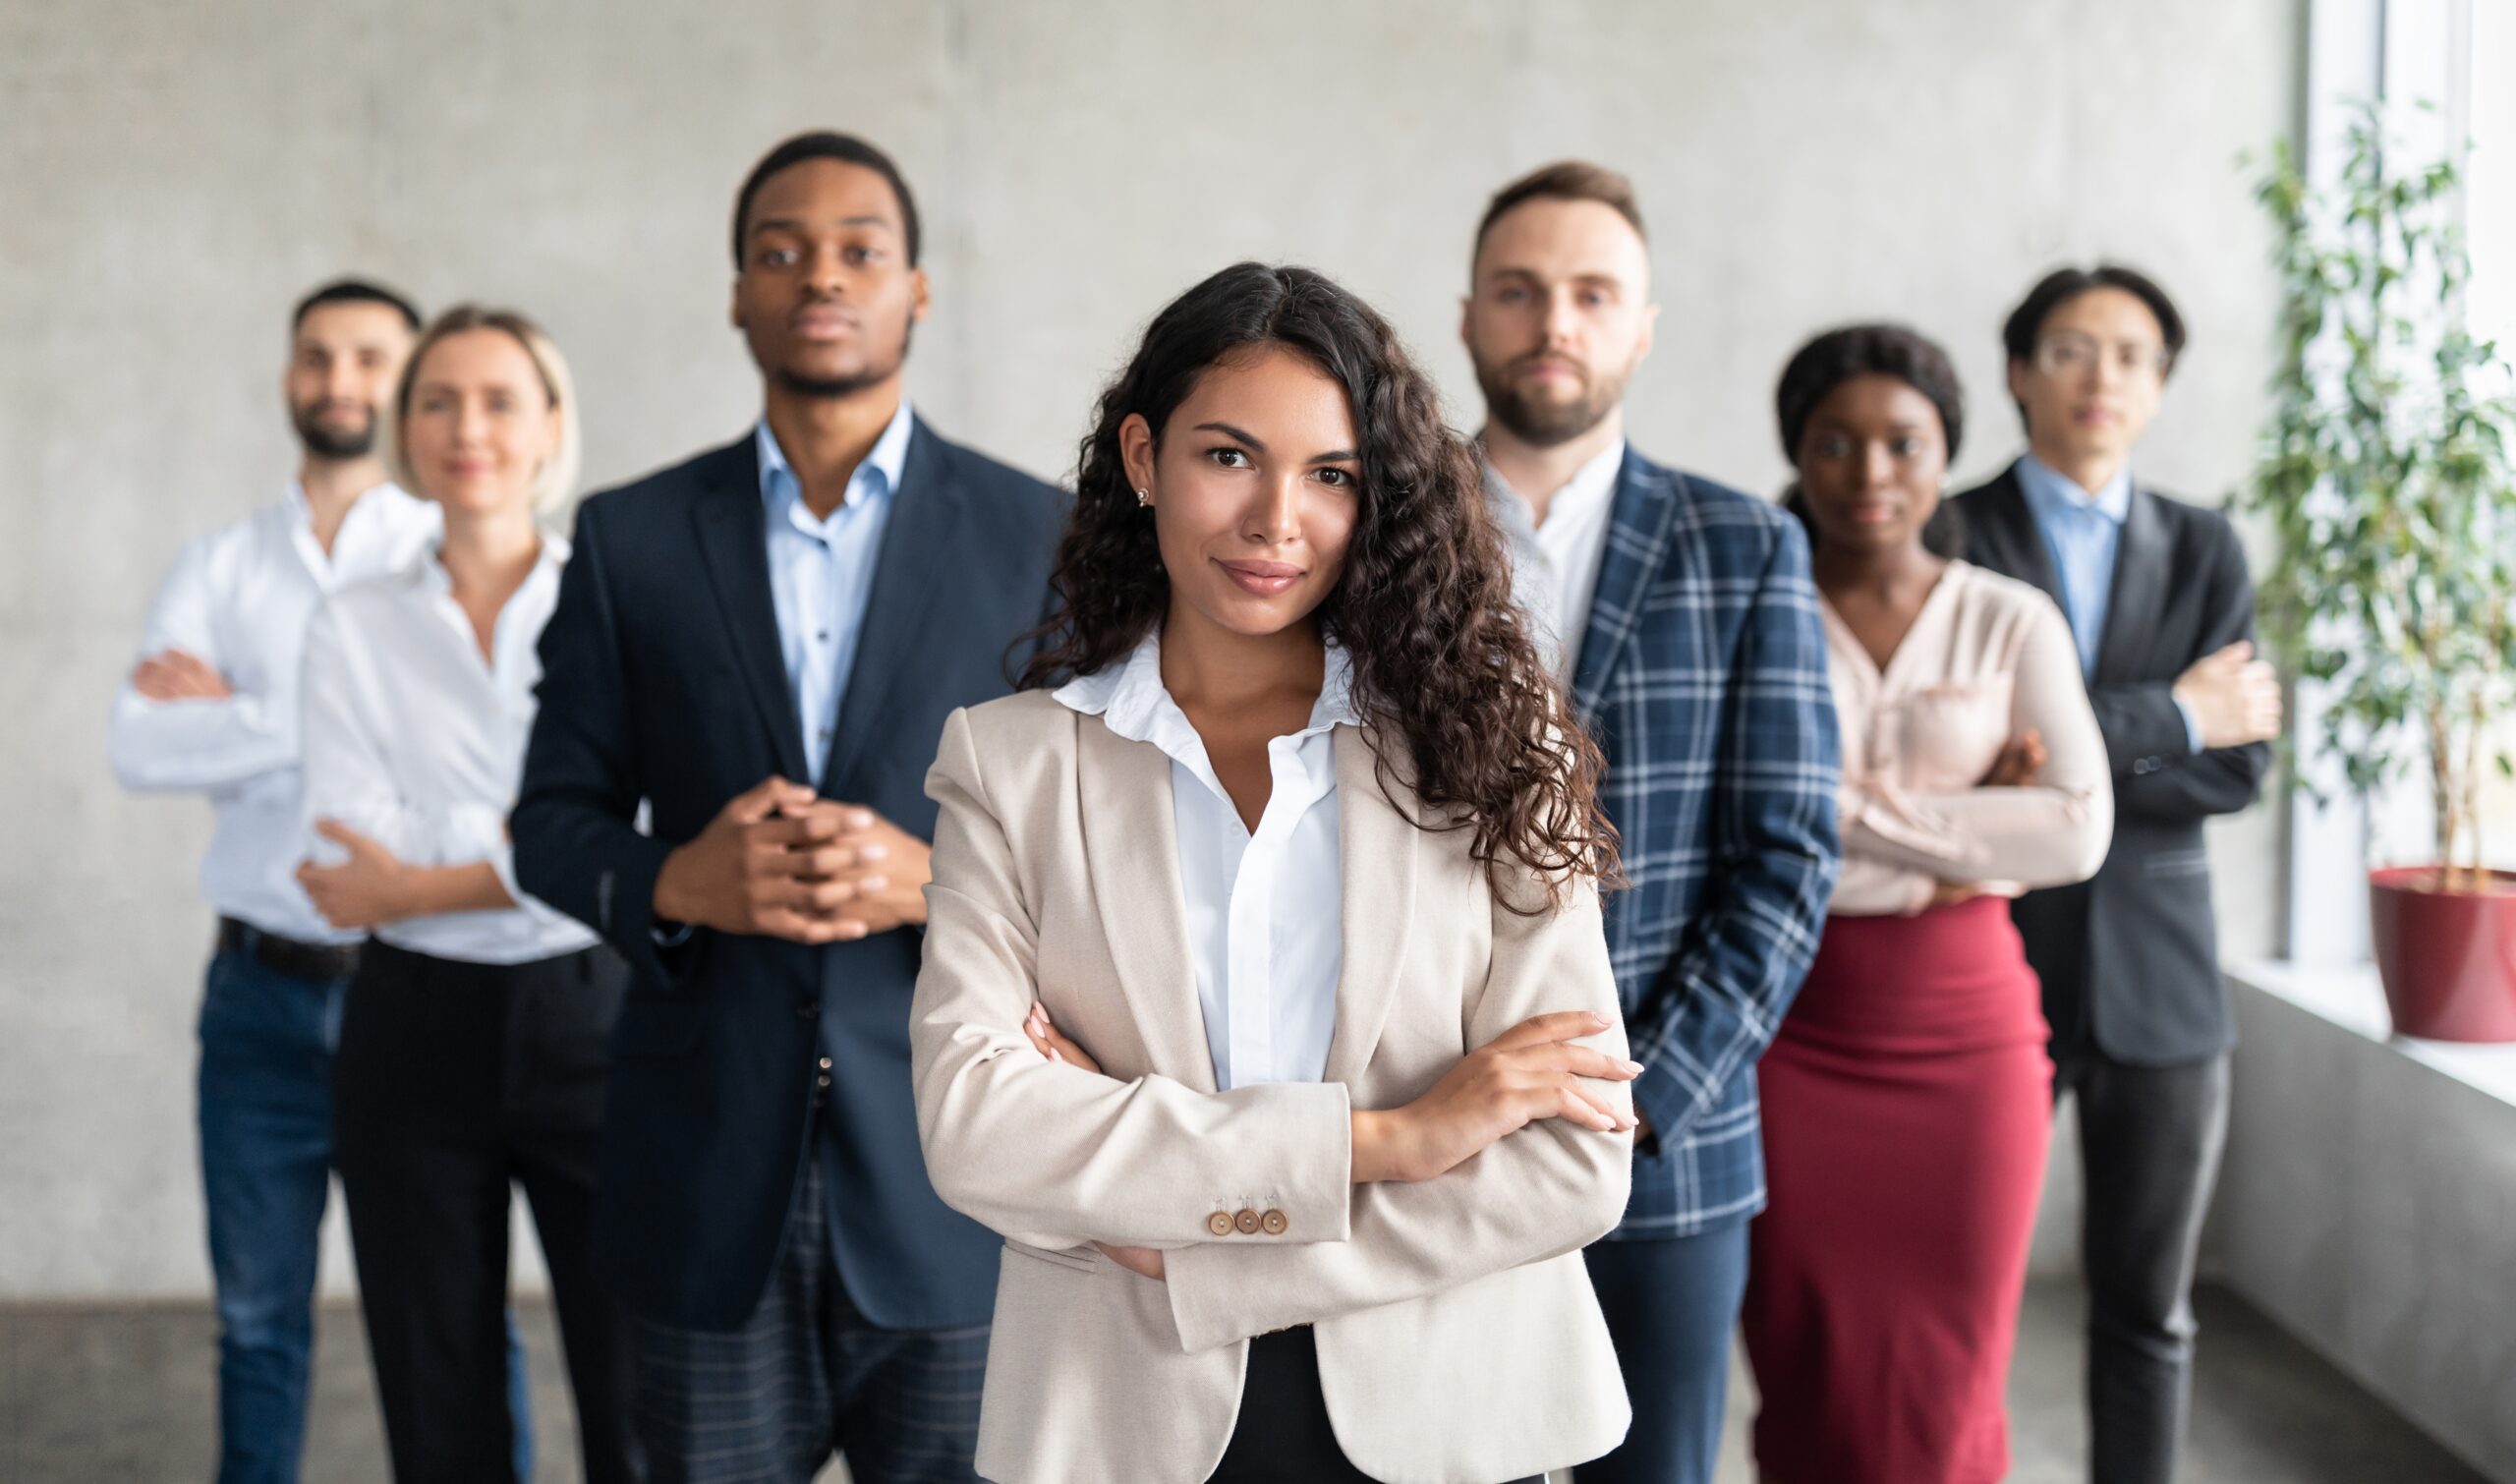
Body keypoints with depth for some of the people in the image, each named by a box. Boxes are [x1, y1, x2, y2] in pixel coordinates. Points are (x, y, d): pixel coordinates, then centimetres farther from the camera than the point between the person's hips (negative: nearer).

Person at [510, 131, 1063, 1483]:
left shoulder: (1037, 539, 2)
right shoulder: (630, 539, 6)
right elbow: (552, 821, 8)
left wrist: (943, 879, -16)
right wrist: (676, 881, -13)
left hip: (954, 1174, -1)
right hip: (707, 1170, 1)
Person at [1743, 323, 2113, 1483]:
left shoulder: (2013, 623, 4)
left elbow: (2079, 832, -8)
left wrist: (1857, 807, -12)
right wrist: (1964, 832, -13)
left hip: (1966, 1037, 1)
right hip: (1793, 1036, -1)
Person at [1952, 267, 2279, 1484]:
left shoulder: (2204, 550, 9)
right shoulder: (1954, 535, -3)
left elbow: (2240, 769, -2)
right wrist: (2169, 719, -9)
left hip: (2158, 976, 3)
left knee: (2148, 1308, 11)